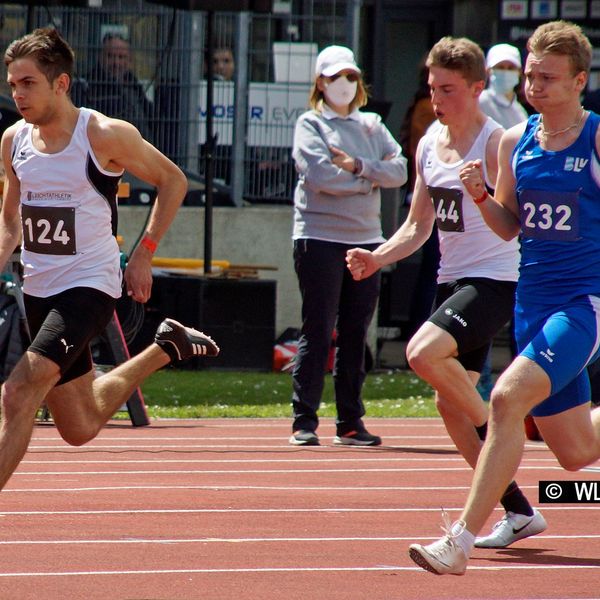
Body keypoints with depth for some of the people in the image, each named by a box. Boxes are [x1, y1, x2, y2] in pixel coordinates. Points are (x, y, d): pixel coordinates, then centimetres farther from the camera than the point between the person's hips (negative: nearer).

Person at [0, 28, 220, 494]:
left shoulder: (105, 136, -13)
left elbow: (173, 181, -1)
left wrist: (144, 254, -6)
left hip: (90, 286, -7)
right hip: (38, 291, 7)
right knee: (80, 428, 17)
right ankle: (166, 349, 38)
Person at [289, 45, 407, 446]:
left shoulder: (372, 126, 15)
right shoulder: (311, 124, 1)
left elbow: (399, 171, 1)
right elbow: (320, 175, -14)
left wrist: (357, 166, -12)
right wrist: (369, 180, -4)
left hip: (366, 239, 5)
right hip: (320, 239, -5)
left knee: (356, 335, 7)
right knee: (318, 333, -6)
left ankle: (351, 422, 12)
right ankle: (304, 421, -3)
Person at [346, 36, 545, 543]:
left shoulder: (496, 144, -12)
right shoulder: (429, 145, 10)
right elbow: (419, 226, 17)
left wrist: (484, 195, -34)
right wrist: (377, 258, 2)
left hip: (495, 279, -8)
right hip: (452, 281, 8)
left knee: (424, 353, -29)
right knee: (450, 405, 6)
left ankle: (493, 428, -7)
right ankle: (519, 512, 16)